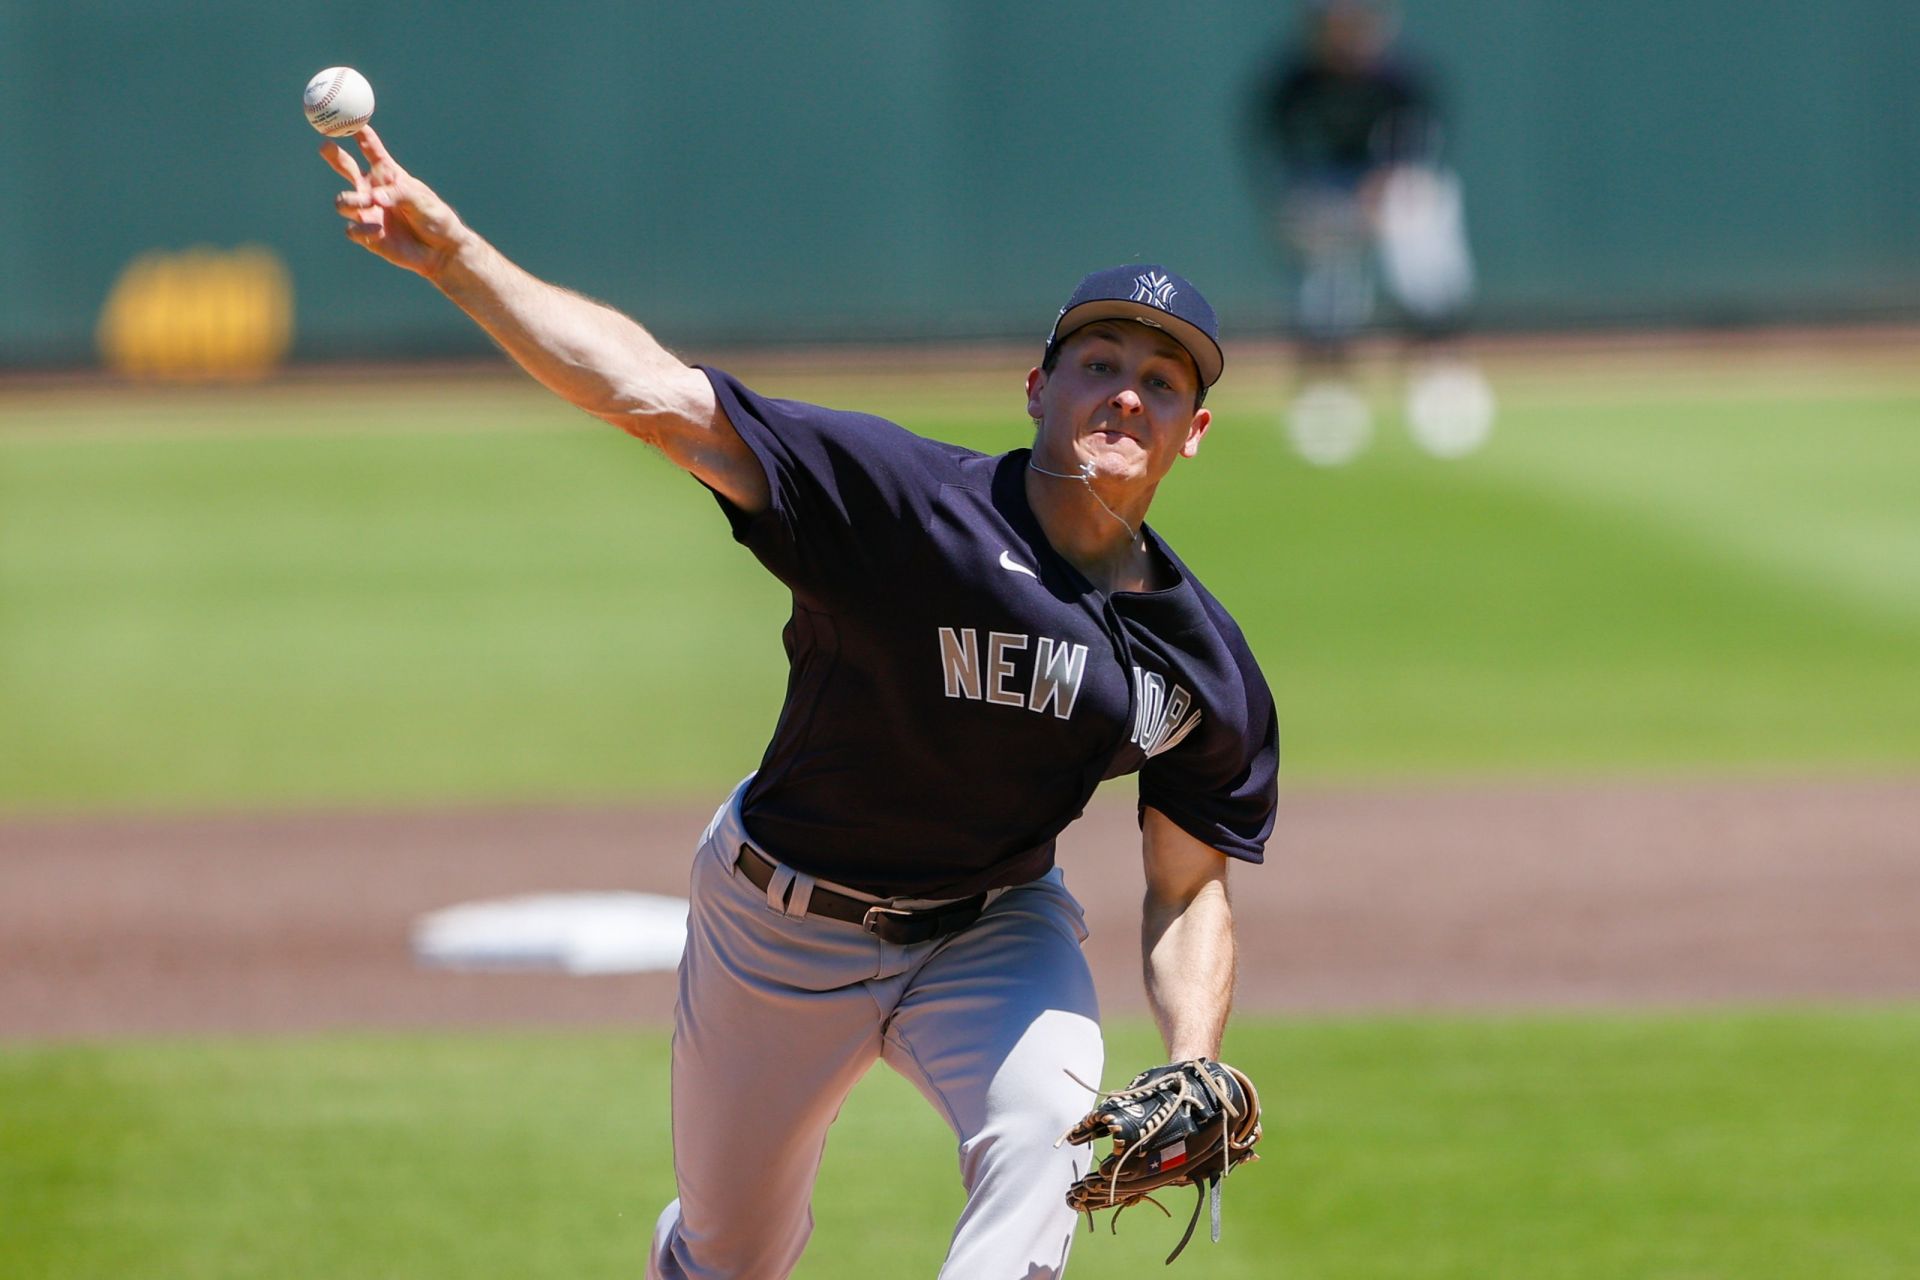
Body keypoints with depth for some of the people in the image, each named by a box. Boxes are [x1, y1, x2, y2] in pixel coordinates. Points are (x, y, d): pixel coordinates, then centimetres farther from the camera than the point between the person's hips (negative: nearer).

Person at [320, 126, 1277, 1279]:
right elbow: (657, 397, -31)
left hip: (994, 929, 2)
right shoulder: (907, 497, -25)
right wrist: (454, 253, -40)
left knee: (1043, 1142, -30)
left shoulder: (1206, 667, -13)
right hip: (784, 924, -2)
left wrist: (1190, 1077, -20)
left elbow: (1189, 888, -2)